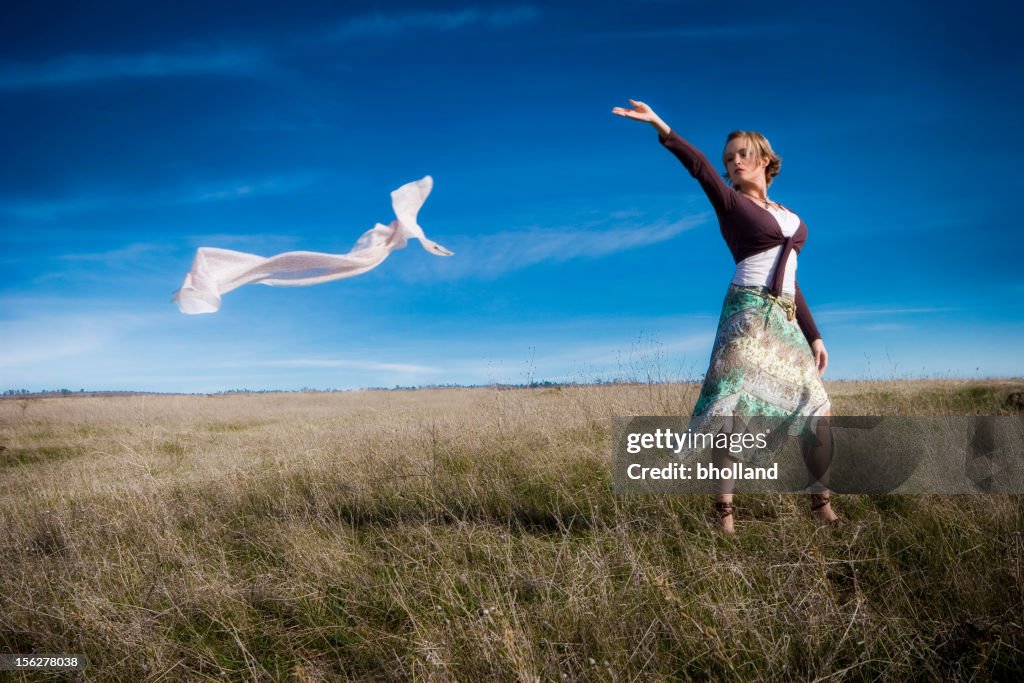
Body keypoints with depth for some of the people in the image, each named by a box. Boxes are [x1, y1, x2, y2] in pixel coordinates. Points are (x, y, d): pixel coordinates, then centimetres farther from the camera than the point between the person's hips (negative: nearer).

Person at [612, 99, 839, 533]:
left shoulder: (788, 216, 21)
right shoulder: (729, 203, 4)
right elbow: (699, 168, -14)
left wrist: (813, 335, 17)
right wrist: (661, 127, -31)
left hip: (786, 320, 6)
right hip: (748, 314, -6)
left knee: (816, 410, 7)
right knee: (734, 408, -17)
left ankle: (821, 503, 21)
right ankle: (723, 510, -14)